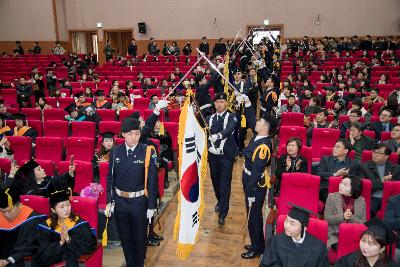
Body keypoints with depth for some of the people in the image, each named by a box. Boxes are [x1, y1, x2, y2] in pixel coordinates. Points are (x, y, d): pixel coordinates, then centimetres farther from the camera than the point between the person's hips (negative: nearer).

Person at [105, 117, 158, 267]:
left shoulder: (148, 152, -13)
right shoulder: (115, 152, -3)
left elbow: (152, 181, -10)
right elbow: (110, 178, 3)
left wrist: (151, 206, -9)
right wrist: (109, 201, 1)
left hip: (139, 202, -2)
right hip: (120, 201, 3)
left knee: (139, 237, 14)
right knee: (125, 237, 17)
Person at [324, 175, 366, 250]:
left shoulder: (361, 200, 3)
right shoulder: (332, 197, 0)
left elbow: (363, 223, 1)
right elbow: (327, 218, -5)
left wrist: (351, 218, -19)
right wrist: (343, 217, -20)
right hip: (334, 235, -1)